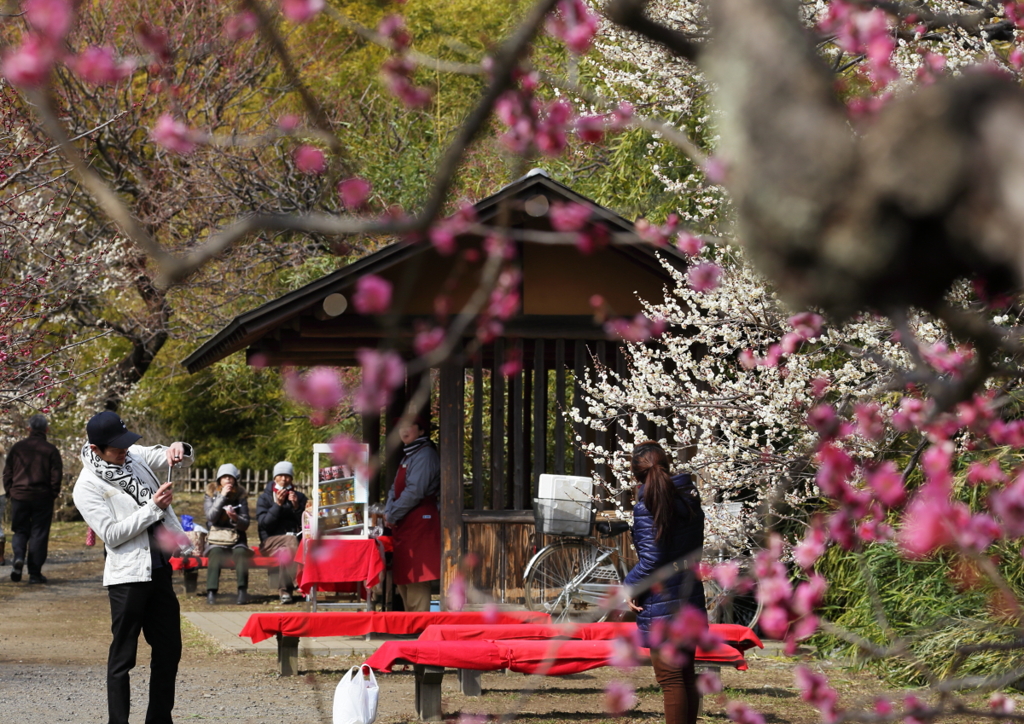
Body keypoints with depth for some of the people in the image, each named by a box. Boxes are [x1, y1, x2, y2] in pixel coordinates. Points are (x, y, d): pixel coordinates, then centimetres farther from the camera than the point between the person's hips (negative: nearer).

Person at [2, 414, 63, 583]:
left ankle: (18, 557, -14)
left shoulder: (17, 447, 1)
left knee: (20, 531, 14)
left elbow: (7, 472, 5)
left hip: (19, 495, 1)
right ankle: (35, 573, 3)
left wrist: (9, 491, 13)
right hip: (42, 497, -1)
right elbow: (56, 474, -5)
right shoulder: (51, 450, -5)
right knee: (39, 533, 4)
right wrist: (53, 493, 7)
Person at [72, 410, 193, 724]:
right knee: (122, 657, -2)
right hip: (127, 577, -7)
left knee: (169, 651, 13)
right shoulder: (87, 487, -11)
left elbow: (184, 459, 11)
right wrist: (153, 508, -18)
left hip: (160, 570, 7)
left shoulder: (135, 456, 7)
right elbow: (111, 534, -16)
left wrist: (178, 449, -13)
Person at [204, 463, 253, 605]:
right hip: (216, 539, -1)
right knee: (216, 552, -33)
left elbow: (245, 524, -1)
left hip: (237, 539, 1)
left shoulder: (241, 496, 5)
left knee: (240, 551, -32)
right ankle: (211, 592, -40)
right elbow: (211, 517, -13)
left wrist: (235, 518, -23)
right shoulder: (211, 494, 4)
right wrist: (222, 496, -17)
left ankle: (243, 591, -35)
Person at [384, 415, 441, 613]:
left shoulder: (424, 455, -11)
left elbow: (414, 492, -18)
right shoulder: (407, 455, 20)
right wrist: (388, 512, 2)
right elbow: (396, 490, 20)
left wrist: (393, 515, -11)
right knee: (402, 580, 12)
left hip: (419, 521, -10)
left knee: (415, 577, -12)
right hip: (405, 526, 10)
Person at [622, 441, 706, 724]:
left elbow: (651, 560, -18)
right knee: (687, 675, 16)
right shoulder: (690, 499, 7)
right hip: (691, 598, 8)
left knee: (670, 679, -4)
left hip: (662, 603, -8)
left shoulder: (647, 506, -15)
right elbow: (696, 551, 12)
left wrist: (631, 586, -5)